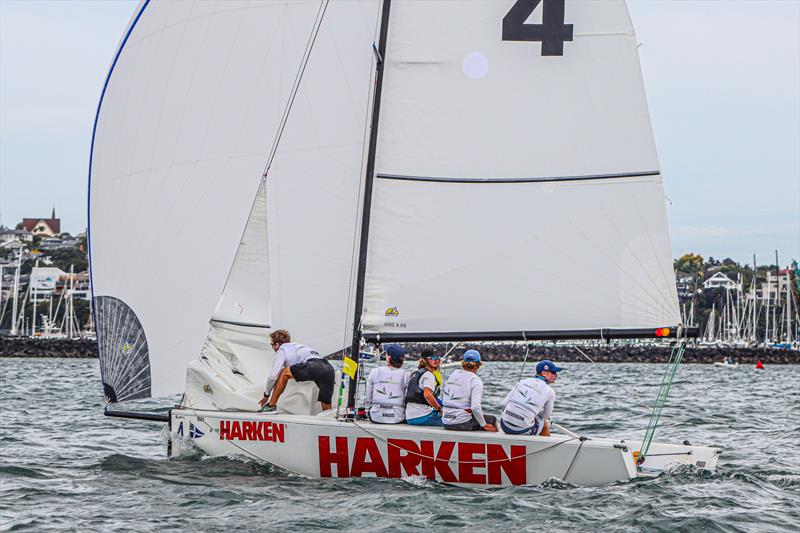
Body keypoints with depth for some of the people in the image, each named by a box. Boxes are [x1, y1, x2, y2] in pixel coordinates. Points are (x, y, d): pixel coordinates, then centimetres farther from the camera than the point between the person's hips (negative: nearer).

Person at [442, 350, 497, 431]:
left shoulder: (453, 375, 7)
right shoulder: (475, 380, -11)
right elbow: (475, 407, -21)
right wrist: (484, 425, -8)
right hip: (461, 424, -7)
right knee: (492, 420, 16)